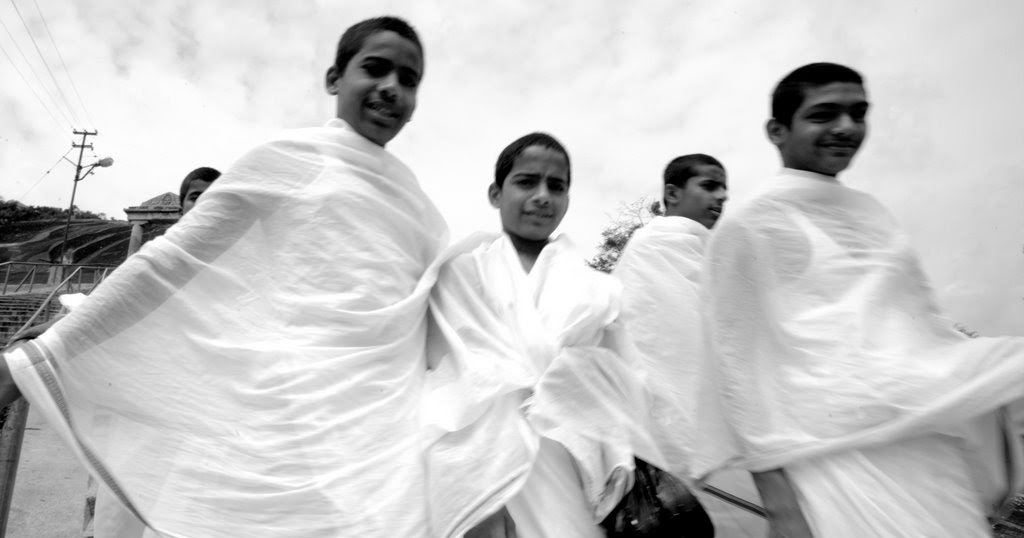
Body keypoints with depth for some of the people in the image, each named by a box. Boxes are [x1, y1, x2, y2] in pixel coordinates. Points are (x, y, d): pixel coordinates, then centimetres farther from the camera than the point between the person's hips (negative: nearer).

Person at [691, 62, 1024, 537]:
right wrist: (775, 496, -9)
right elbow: (740, 362, -9)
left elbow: (921, 318, 17)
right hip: (845, 463, -7)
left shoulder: (868, 209, 11)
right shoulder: (749, 227, -9)